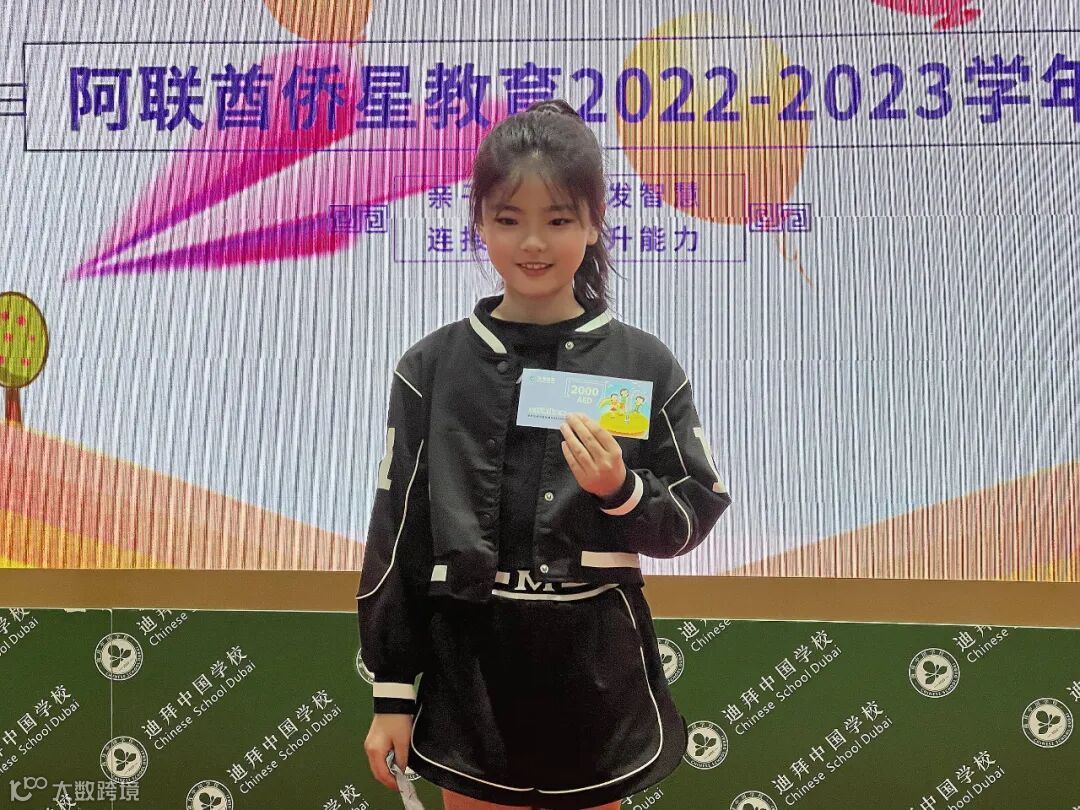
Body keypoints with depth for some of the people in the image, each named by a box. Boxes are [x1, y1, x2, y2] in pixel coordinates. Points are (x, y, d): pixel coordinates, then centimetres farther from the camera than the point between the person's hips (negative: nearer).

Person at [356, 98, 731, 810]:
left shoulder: (644, 364, -3)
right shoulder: (433, 366, -2)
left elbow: (697, 513, 0)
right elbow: (398, 531, 1)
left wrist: (621, 491, -20)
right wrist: (392, 694, 2)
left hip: (596, 665, 0)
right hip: (468, 659, 0)